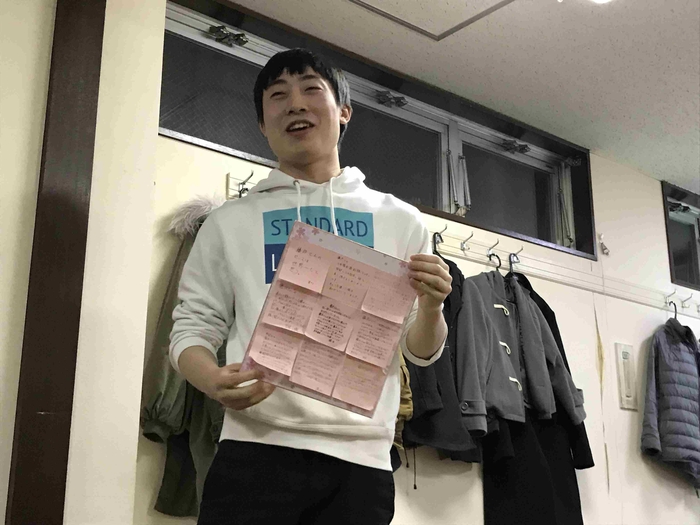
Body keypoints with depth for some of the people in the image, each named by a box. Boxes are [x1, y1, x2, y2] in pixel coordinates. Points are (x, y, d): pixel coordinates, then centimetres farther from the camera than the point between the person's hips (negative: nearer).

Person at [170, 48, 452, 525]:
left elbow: (421, 351, 13)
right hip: (257, 448, 0)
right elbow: (193, 326, 8)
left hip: (362, 456, 1)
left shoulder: (399, 220, 12)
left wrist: (431, 308, -9)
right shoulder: (231, 222, 11)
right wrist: (213, 380, -13)